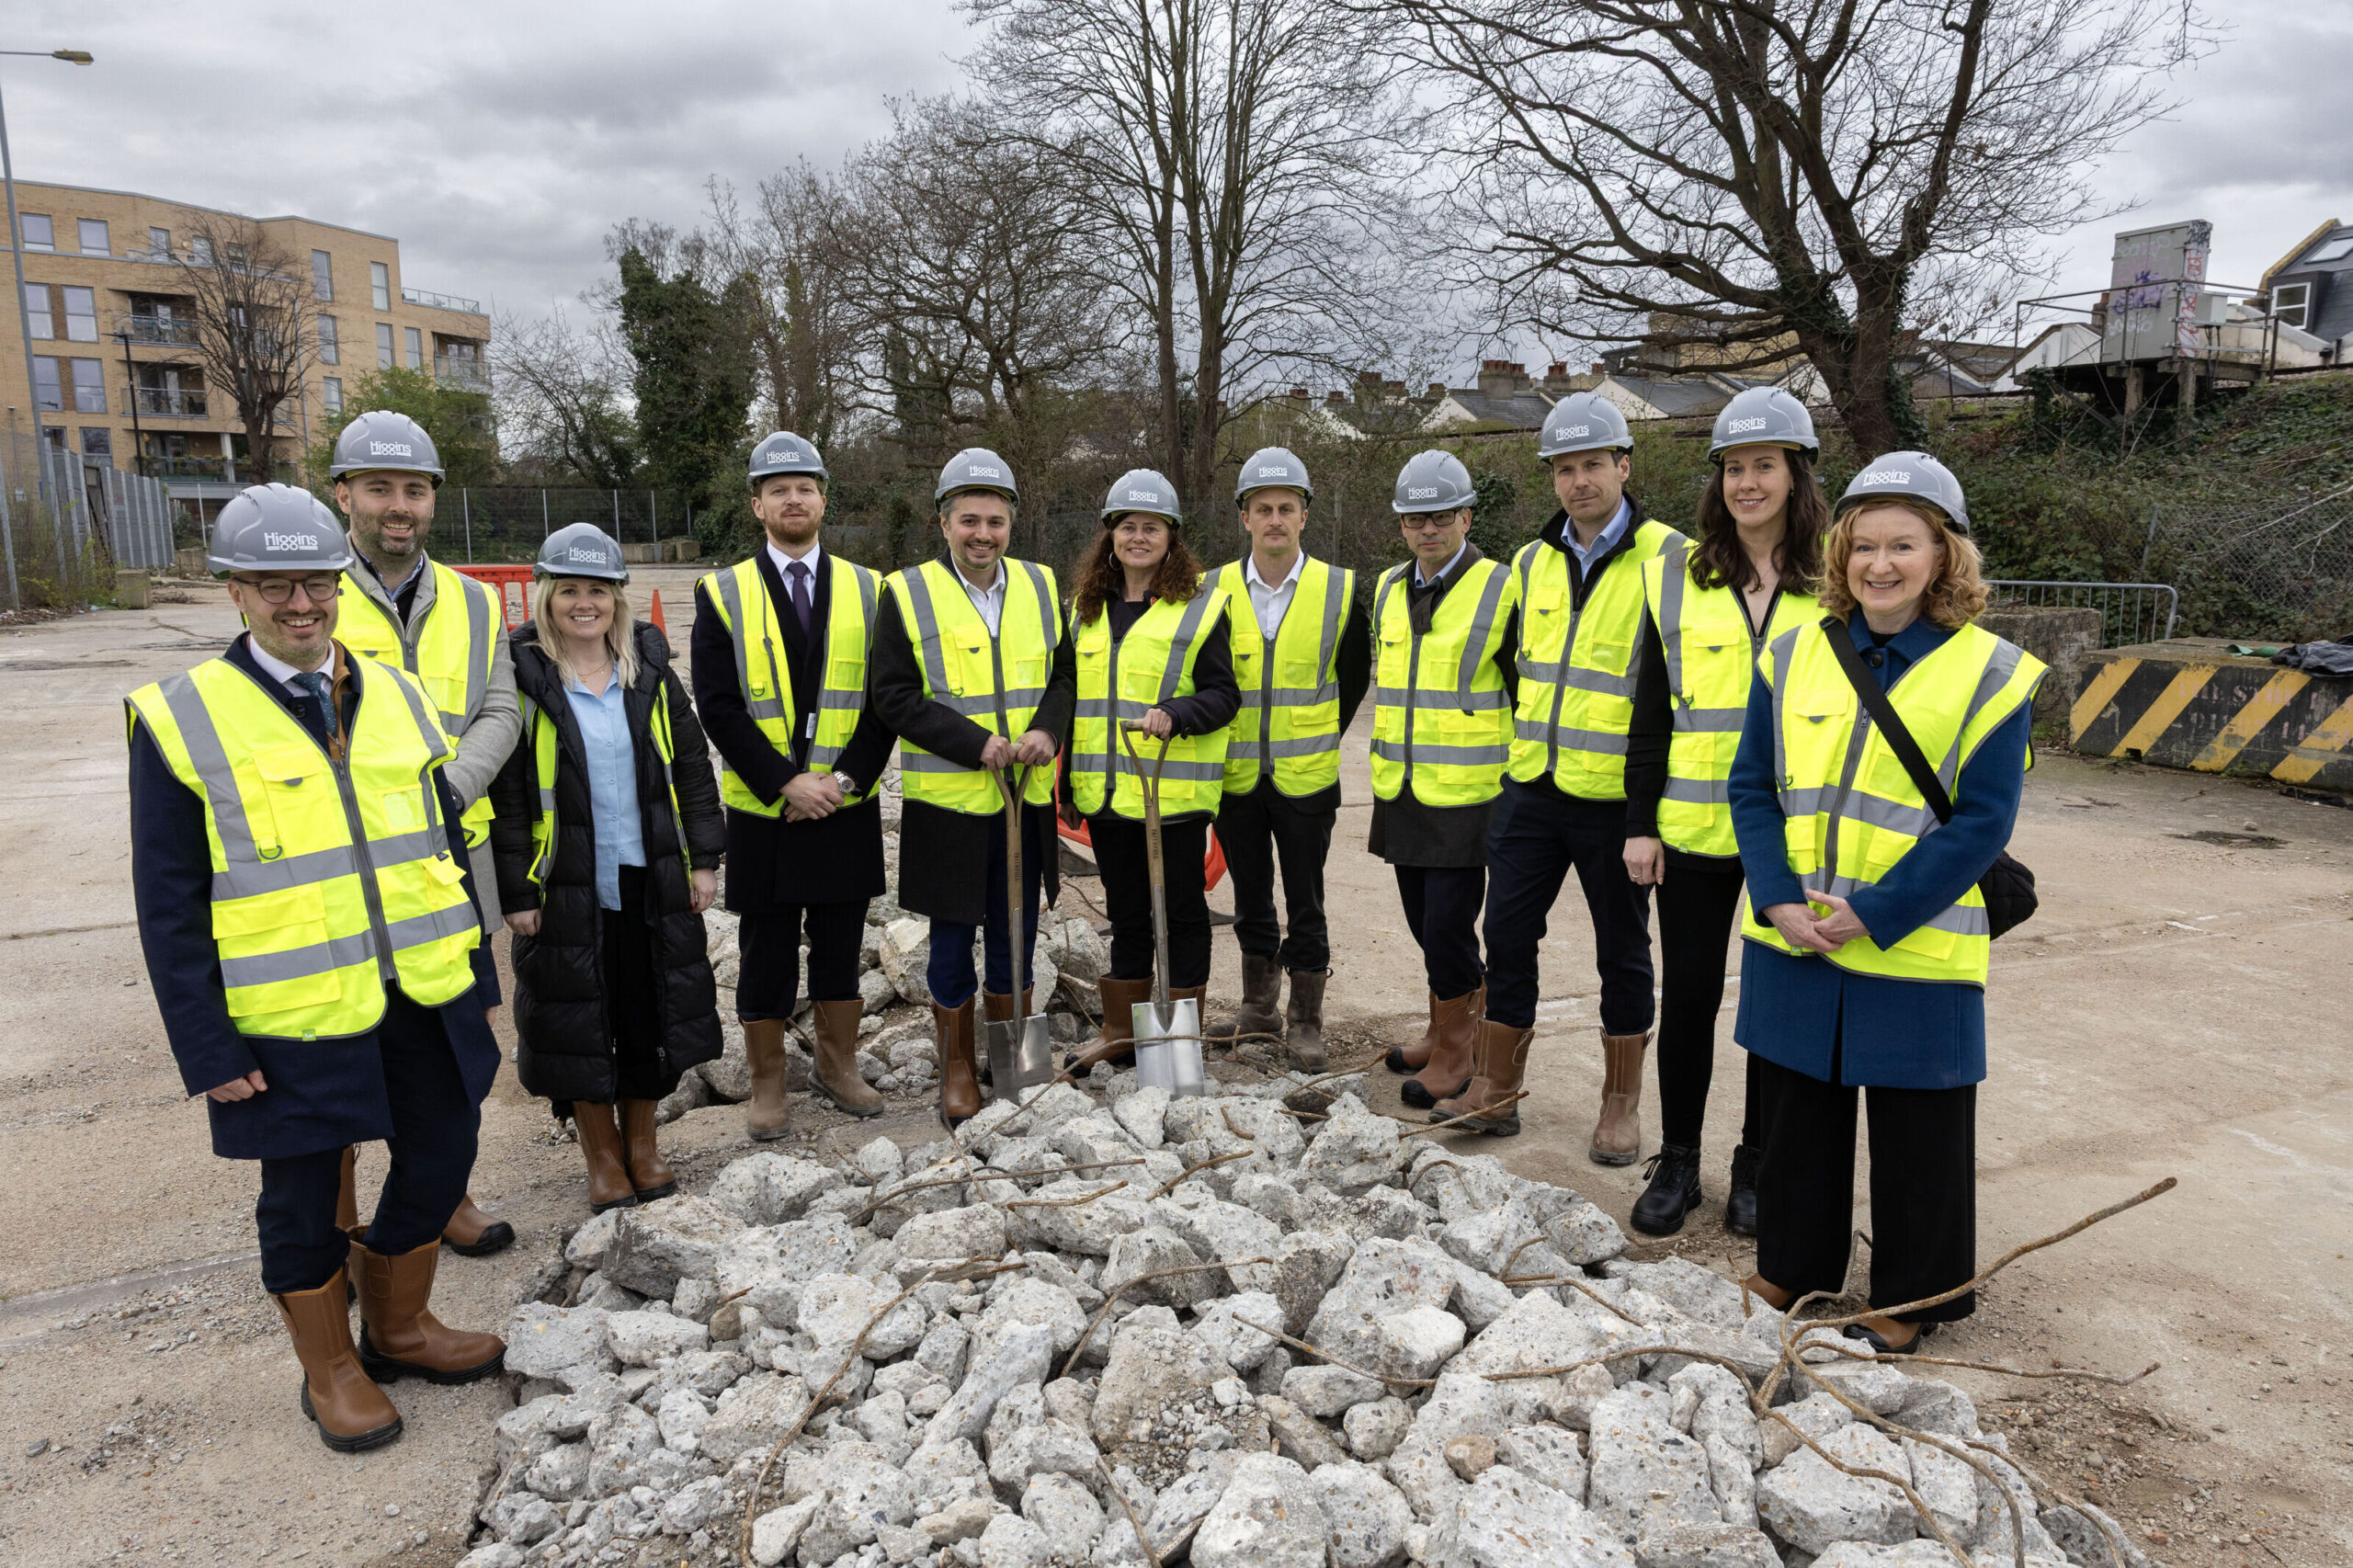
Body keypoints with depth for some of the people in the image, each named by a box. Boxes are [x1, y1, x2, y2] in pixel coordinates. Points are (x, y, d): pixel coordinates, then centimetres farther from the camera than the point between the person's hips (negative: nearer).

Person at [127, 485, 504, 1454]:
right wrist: (208, 1049, -10)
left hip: (422, 1001, 5)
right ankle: (331, 1370, 34)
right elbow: (169, 904, -7)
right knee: (303, 1199, 12)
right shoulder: (182, 719, -8)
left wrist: (476, 976, 9)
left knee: (439, 1163, 15)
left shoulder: (397, 695, 5)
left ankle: (399, 1326, 39)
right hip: (292, 1021, -4)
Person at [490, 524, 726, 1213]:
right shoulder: (521, 678, -6)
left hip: (651, 883, 3)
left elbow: (691, 766, 8)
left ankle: (642, 1142, 29)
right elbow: (503, 793, -7)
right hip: (567, 891, -3)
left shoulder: (650, 671, 5)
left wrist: (703, 859, 4)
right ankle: (602, 1157, 24)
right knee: (578, 1021, 7)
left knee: (651, 1014, 10)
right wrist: (515, 892, -10)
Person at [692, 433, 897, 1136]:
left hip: (847, 807, 2)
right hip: (763, 810, -1)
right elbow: (718, 706, -6)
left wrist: (846, 779, -11)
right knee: (767, 955, 8)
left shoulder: (867, 590, 5)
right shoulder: (722, 595, 0)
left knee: (840, 946, 12)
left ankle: (838, 1066, 29)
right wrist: (787, 783, -14)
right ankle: (767, 1086, 22)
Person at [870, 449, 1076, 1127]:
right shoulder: (907, 594, -5)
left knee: (1015, 940, 13)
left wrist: (1047, 730, -10)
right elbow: (894, 696, -10)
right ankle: (957, 1067, 25)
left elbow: (1066, 674, 10)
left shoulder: (1040, 587, 7)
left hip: (1026, 801, 3)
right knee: (952, 943, 8)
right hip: (947, 804, -3)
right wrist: (976, 744, -19)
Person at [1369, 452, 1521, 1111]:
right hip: (1401, 793, 6)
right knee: (1426, 924, 15)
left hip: (1467, 796, -6)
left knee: (1446, 928, -4)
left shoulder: (1502, 590, -8)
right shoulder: (1388, 588, 10)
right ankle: (1458, 1027, 33)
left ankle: (1453, 1053, 13)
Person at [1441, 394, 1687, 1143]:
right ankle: (1496, 1090, 23)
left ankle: (1622, 1105, 23)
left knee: (1622, 950, 8)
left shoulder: (1665, 557, -7)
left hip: (1615, 794, -5)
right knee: (1507, 937, 9)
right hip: (1531, 790, 5)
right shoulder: (1532, 561, 10)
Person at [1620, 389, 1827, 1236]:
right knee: (1688, 996, 7)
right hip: (1694, 825, 1)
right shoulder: (1677, 574, 3)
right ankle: (1676, 1162, 23)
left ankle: (1757, 1166, 26)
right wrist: (1640, 822, 0)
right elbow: (1651, 710, 4)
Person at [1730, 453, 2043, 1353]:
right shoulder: (1794, 656, 3)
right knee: (1796, 1114, 17)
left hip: (1915, 952, -3)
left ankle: (1910, 1301, 30)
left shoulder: (1990, 672, -6)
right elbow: (1752, 786, 3)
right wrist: (1780, 901, -10)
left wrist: (1873, 915, -17)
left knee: (1916, 1134, 10)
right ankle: (1790, 1269, 36)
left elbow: (1981, 822, -10)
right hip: (1791, 943, 4)